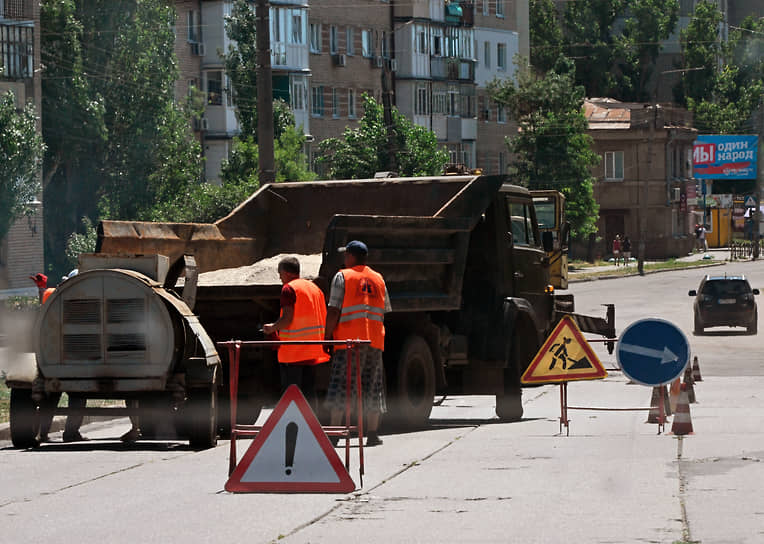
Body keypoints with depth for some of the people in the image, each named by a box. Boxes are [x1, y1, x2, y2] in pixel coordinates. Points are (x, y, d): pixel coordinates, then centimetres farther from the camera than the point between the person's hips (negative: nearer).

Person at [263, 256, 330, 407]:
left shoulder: (289, 289, -9)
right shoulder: (315, 288, 15)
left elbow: (287, 318, -18)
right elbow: (324, 318, 13)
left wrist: (272, 328, -2)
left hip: (293, 350, -7)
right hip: (312, 350, 7)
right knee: (309, 392, 10)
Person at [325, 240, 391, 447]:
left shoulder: (342, 277, -2)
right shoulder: (378, 279, 15)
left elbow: (334, 311, -8)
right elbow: (384, 312, 16)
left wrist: (327, 336, -3)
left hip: (348, 339, -4)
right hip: (374, 340, 4)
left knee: (340, 386, -3)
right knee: (372, 387, 9)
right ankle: (372, 433, 6)